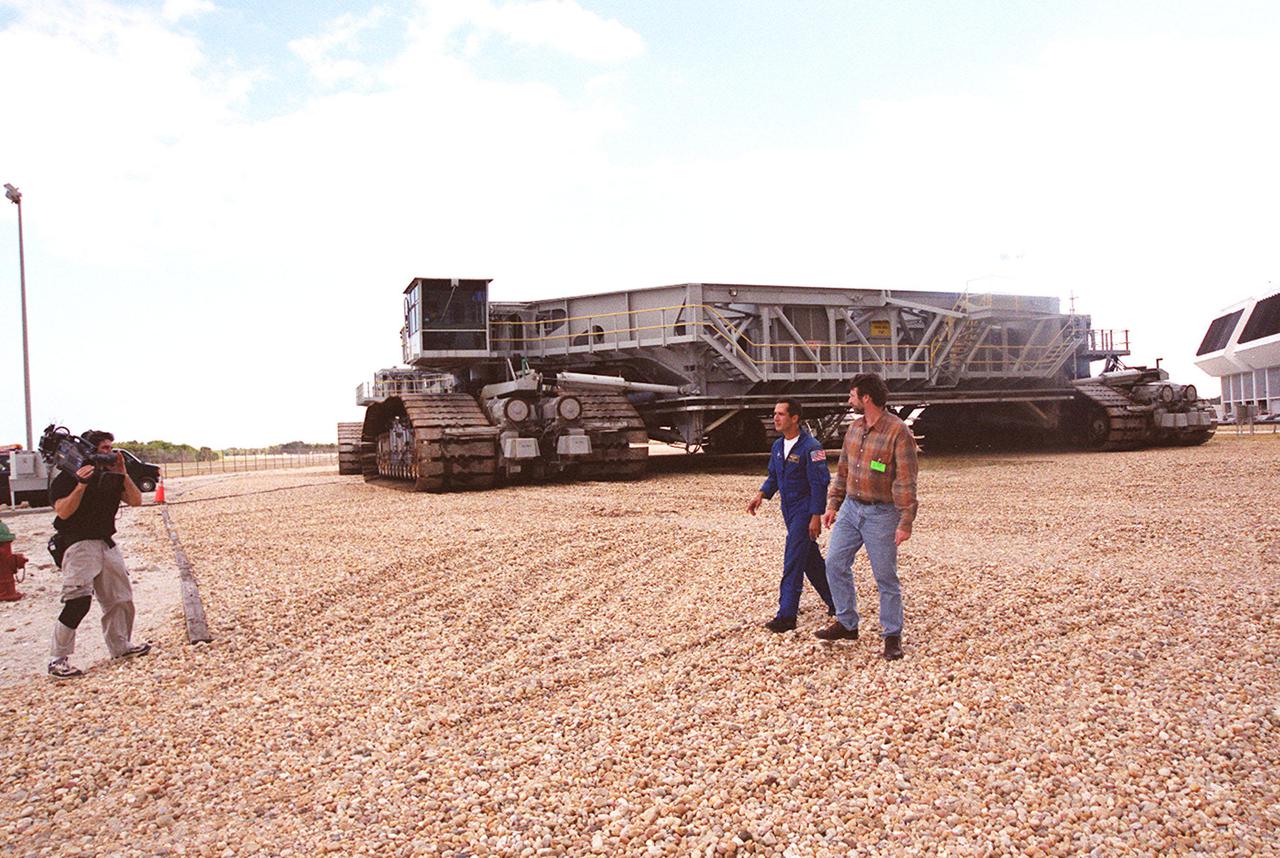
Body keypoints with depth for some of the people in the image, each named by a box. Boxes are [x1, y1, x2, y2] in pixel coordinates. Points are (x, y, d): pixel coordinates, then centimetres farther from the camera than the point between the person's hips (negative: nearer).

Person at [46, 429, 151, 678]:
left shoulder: (111, 477, 10)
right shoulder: (67, 477, -7)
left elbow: (135, 501, 3)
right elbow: (63, 512, -19)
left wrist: (123, 474, -6)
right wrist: (82, 484, -29)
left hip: (107, 544, 7)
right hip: (79, 544, -7)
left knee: (120, 597, 12)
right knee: (79, 600, -20)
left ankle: (120, 646, 28)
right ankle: (57, 660, -12)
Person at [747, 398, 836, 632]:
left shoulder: (810, 447, -18)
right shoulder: (778, 446, 7)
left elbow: (819, 484, -18)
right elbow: (773, 476, 16)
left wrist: (816, 517, -19)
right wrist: (761, 495, -1)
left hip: (805, 509, -8)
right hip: (789, 509, 8)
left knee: (793, 561, -10)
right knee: (810, 559, 16)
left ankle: (786, 616, -7)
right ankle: (834, 602, 31)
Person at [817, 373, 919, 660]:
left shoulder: (898, 432, -17)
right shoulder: (854, 427, 6)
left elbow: (906, 481, -18)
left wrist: (906, 523, -20)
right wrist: (833, 504, 12)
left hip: (881, 514, -7)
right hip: (850, 508, 7)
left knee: (885, 577, 3)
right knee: (835, 563, 6)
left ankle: (892, 636, 17)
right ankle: (847, 623, 20)